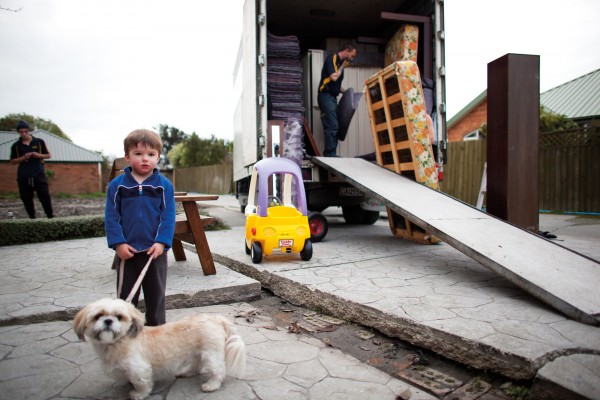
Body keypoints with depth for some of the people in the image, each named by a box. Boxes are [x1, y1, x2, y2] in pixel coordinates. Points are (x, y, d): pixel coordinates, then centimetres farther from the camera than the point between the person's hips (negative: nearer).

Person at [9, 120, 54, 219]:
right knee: (26, 199, 4)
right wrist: (23, 158, -10)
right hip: (24, 176, 2)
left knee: (45, 196, -6)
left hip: (39, 174, -2)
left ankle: (51, 216, 1)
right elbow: (12, 161, 8)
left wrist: (38, 155, -10)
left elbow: (48, 155, 9)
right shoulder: (16, 145, 7)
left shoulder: (39, 142, 5)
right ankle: (32, 217, 14)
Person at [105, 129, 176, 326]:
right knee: (126, 294, 13)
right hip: (127, 251, 1)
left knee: (156, 293, 14)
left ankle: (157, 328, 30)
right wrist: (118, 243, -11)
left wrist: (162, 242, -15)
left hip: (155, 250, 0)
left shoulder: (164, 185, -4)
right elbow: (111, 216, -3)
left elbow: (168, 216, -6)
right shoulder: (117, 184, -3)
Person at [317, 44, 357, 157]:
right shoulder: (331, 59, -7)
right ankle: (331, 154, -13)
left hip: (333, 97, 9)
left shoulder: (340, 62, 20)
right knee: (332, 126, -15)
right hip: (326, 96, -9)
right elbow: (333, 77, -19)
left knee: (333, 126, 6)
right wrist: (342, 67, -3)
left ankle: (329, 154, 9)